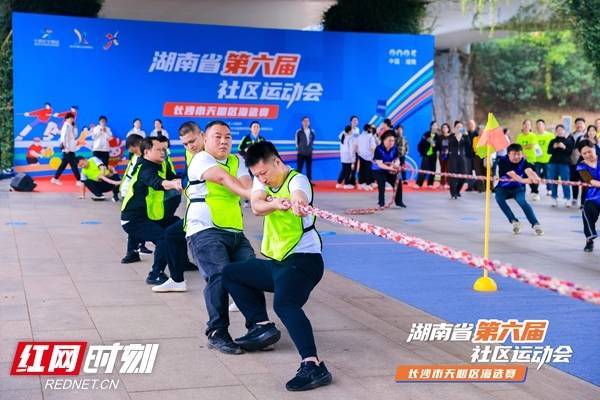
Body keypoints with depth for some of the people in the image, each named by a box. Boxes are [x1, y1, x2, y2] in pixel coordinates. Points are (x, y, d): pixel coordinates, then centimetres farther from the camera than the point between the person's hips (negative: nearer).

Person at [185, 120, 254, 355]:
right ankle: (217, 333, -13)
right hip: (205, 231, -6)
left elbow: (245, 185, -3)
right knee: (220, 275, -21)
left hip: (235, 232, 6)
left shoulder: (237, 161, 18)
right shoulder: (200, 160, 0)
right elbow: (223, 178, -20)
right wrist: (249, 193, -37)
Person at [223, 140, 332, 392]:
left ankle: (313, 366, -43)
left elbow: (299, 197, -41)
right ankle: (262, 326, 14)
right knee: (231, 274, 20)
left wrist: (297, 204, -67)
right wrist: (276, 204, -39)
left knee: (285, 304, -34)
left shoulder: (297, 180, -14)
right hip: (275, 261, 9)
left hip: (303, 260, -9)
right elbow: (256, 207, -16)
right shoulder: (262, 180, 6)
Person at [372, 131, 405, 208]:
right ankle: (381, 203, -5)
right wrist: (390, 167, -46)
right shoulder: (379, 149, -26)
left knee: (398, 182, 1)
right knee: (382, 186, -19)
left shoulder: (394, 148, -9)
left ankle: (398, 201, 18)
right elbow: (380, 164, -31)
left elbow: (397, 159, -6)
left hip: (389, 170, 6)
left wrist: (396, 164, -32)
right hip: (378, 170, -6)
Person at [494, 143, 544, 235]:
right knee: (499, 198, -32)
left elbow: (528, 170, -36)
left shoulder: (523, 161, -13)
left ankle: (535, 224, -30)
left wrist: (535, 177, -61)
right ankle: (514, 221, -19)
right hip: (503, 188, 0)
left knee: (522, 200, -31)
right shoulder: (503, 161, -20)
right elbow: (512, 174, -36)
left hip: (518, 188, 0)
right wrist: (523, 180, -57)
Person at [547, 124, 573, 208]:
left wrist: (564, 147, -18)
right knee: (553, 182, 2)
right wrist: (554, 147, -13)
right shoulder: (552, 141, 11)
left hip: (564, 163, -3)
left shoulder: (568, 141, 4)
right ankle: (554, 199, 9)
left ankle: (567, 199, 0)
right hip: (553, 163, 3)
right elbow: (549, 151, 3)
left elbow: (570, 151, -4)